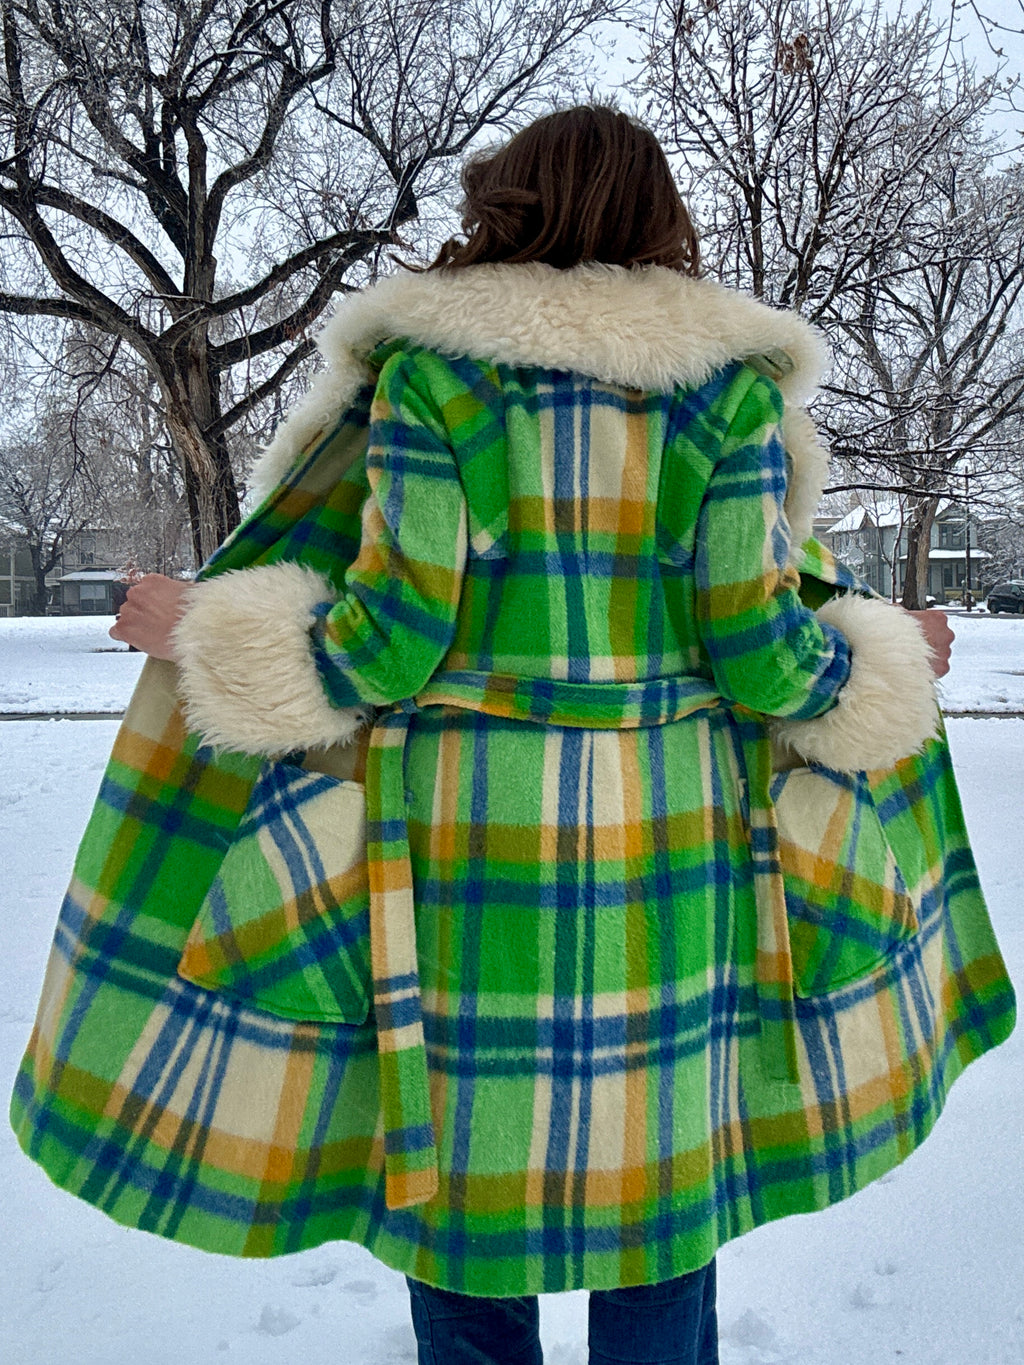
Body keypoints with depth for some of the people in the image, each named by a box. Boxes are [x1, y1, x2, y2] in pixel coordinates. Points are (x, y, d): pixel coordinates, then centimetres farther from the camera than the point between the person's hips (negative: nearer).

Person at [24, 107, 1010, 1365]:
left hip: (476, 824, -1)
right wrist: (890, 660, 18)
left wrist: (202, 633, 7)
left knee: (464, 1160, 15)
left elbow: (393, 633, -9)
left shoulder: (426, 368, -3)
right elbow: (757, 648, -3)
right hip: (671, 829, 2)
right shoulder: (730, 382, 1)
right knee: (664, 1160, 16)